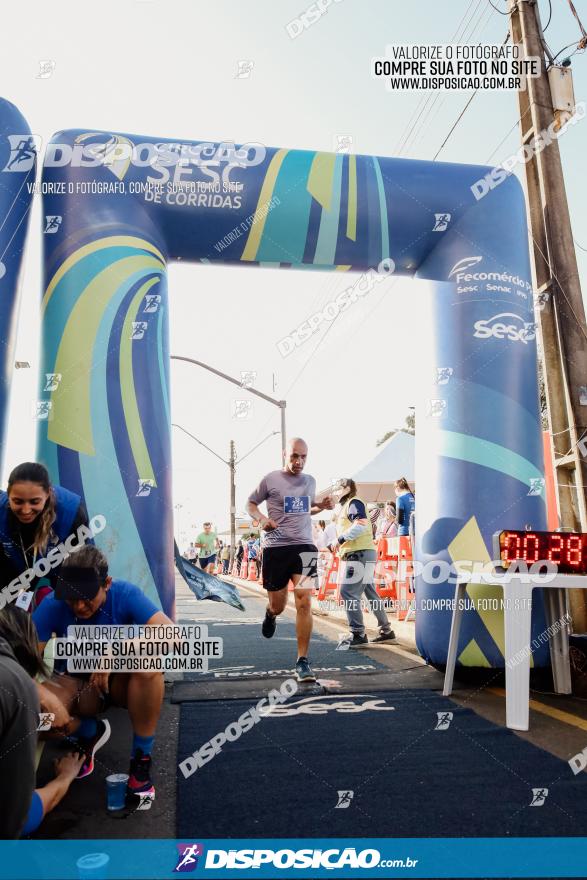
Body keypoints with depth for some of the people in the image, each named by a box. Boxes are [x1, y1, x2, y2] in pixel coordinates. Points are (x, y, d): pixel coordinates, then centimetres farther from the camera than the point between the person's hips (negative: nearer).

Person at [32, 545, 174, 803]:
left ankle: (141, 760, -16)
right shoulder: (53, 606, -20)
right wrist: (41, 694, -43)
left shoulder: (125, 594, -24)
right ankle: (92, 733, 6)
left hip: (123, 682, -2)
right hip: (79, 685, 2)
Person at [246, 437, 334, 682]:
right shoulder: (270, 479, -2)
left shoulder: (310, 481, 10)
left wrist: (322, 506, 5)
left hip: (304, 546, 2)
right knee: (278, 606, 9)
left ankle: (302, 662, -1)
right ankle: (271, 614, 49)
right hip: (275, 547, -2)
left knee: (304, 602, -12)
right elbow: (250, 503, 9)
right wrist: (261, 519, -11)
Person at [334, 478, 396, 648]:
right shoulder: (347, 505, 25)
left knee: (347, 592, -12)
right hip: (359, 554, 11)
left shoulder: (354, 503, -6)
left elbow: (360, 524, -22)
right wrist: (341, 540, 11)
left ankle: (358, 634, -10)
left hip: (359, 554, -11)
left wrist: (343, 537, -16)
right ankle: (386, 630, 21)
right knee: (369, 592, 14)